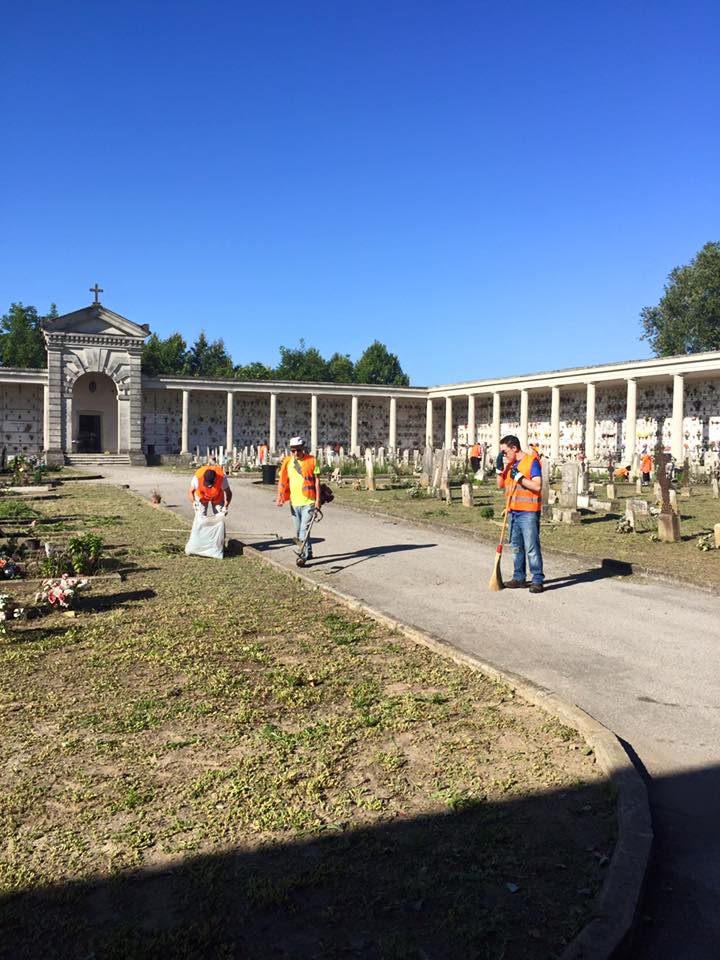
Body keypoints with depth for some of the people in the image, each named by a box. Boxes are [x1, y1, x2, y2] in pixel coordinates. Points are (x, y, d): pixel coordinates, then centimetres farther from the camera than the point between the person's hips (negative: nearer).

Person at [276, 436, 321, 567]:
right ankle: (308, 552, 31)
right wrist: (280, 497, -6)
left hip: (308, 502, -5)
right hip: (294, 502, 5)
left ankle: (303, 555, -8)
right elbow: (282, 480, 7)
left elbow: (316, 481, -3)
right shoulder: (287, 462, 5)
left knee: (304, 529, -12)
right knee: (298, 531, 15)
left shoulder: (311, 460, -4)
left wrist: (318, 500, -8)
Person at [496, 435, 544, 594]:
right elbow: (501, 485, 18)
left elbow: (537, 486, -17)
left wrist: (519, 477, -20)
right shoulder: (510, 464, 14)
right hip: (513, 512, 8)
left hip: (528, 512, -8)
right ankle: (519, 577, 21)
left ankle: (537, 580, 0)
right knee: (516, 547, 13)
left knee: (531, 547, -6)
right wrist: (499, 468, 4)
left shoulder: (531, 461, -9)